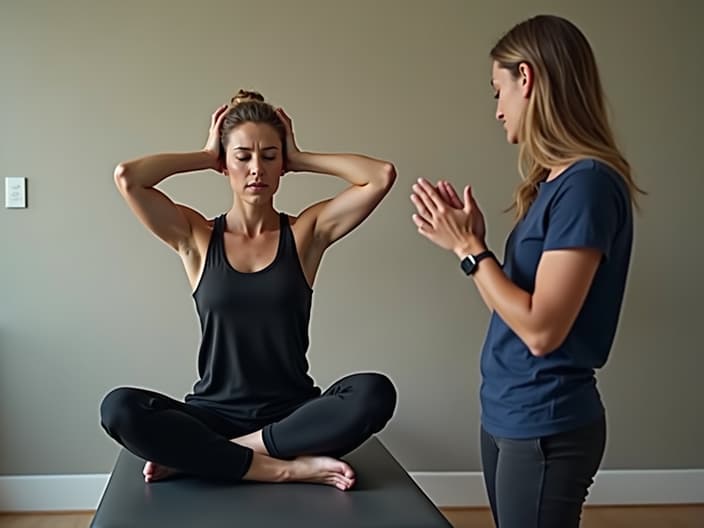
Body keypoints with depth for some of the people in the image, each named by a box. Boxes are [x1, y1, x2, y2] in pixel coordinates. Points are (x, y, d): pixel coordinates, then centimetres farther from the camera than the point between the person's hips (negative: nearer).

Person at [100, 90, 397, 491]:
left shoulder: (305, 232, 4)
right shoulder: (197, 237, 4)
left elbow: (382, 176, -8)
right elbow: (126, 177, -10)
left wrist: (301, 159, 1)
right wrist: (205, 157, 2)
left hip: (293, 414, 1)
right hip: (216, 415, 0)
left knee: (375, 393, -30)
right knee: (119, 408, -28)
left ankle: (196, 455, -20)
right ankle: (287, 467, -24)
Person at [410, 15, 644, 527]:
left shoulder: (588, 183, -20)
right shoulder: (556, 180, 8)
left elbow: (541, 329, -23)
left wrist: (468, 249, -15)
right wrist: (472, 238, 1)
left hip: (545, 426, -9)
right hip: (508, 414, 9)